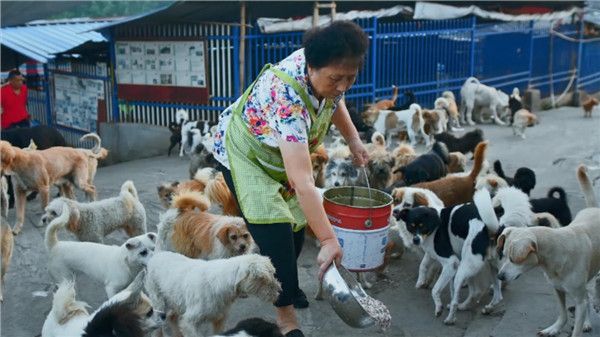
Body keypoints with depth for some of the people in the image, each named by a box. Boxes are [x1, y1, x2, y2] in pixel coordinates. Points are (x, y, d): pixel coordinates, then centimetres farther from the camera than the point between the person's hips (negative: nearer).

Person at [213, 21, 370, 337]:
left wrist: (353, 139, -3)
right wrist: (329, 240, -48)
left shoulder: (325, 74, -20)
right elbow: (302, 182, -47)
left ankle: (285, 283, 36)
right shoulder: (287, 98, -43)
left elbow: (334, 101, 8)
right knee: (275, 229, -16)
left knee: (297, 222, 9)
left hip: (284, 151, 7)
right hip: (245, 152, -7)